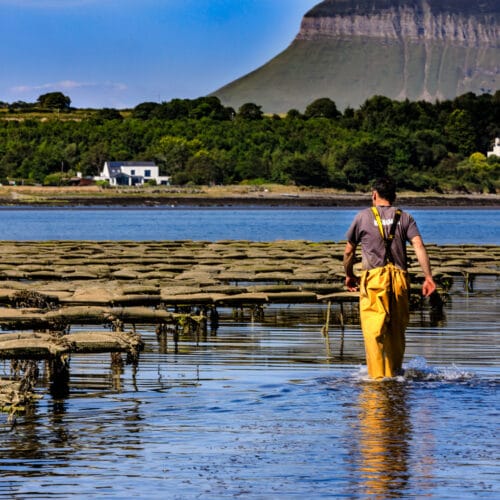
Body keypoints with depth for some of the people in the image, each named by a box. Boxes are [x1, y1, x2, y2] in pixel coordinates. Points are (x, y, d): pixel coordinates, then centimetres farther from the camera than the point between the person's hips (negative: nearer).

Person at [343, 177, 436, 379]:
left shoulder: (363, 216, 8)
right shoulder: (405, 218, 12)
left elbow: (349, 251, 13)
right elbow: (419, 245, -2)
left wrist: (349, 275, 28)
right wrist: (428, 277, -6)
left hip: (373, 279, -3)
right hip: (399, 278, 3)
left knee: (374, 331, -6)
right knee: (397, 330, 16)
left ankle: (379, 375, -14)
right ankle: (396, 370, 26)